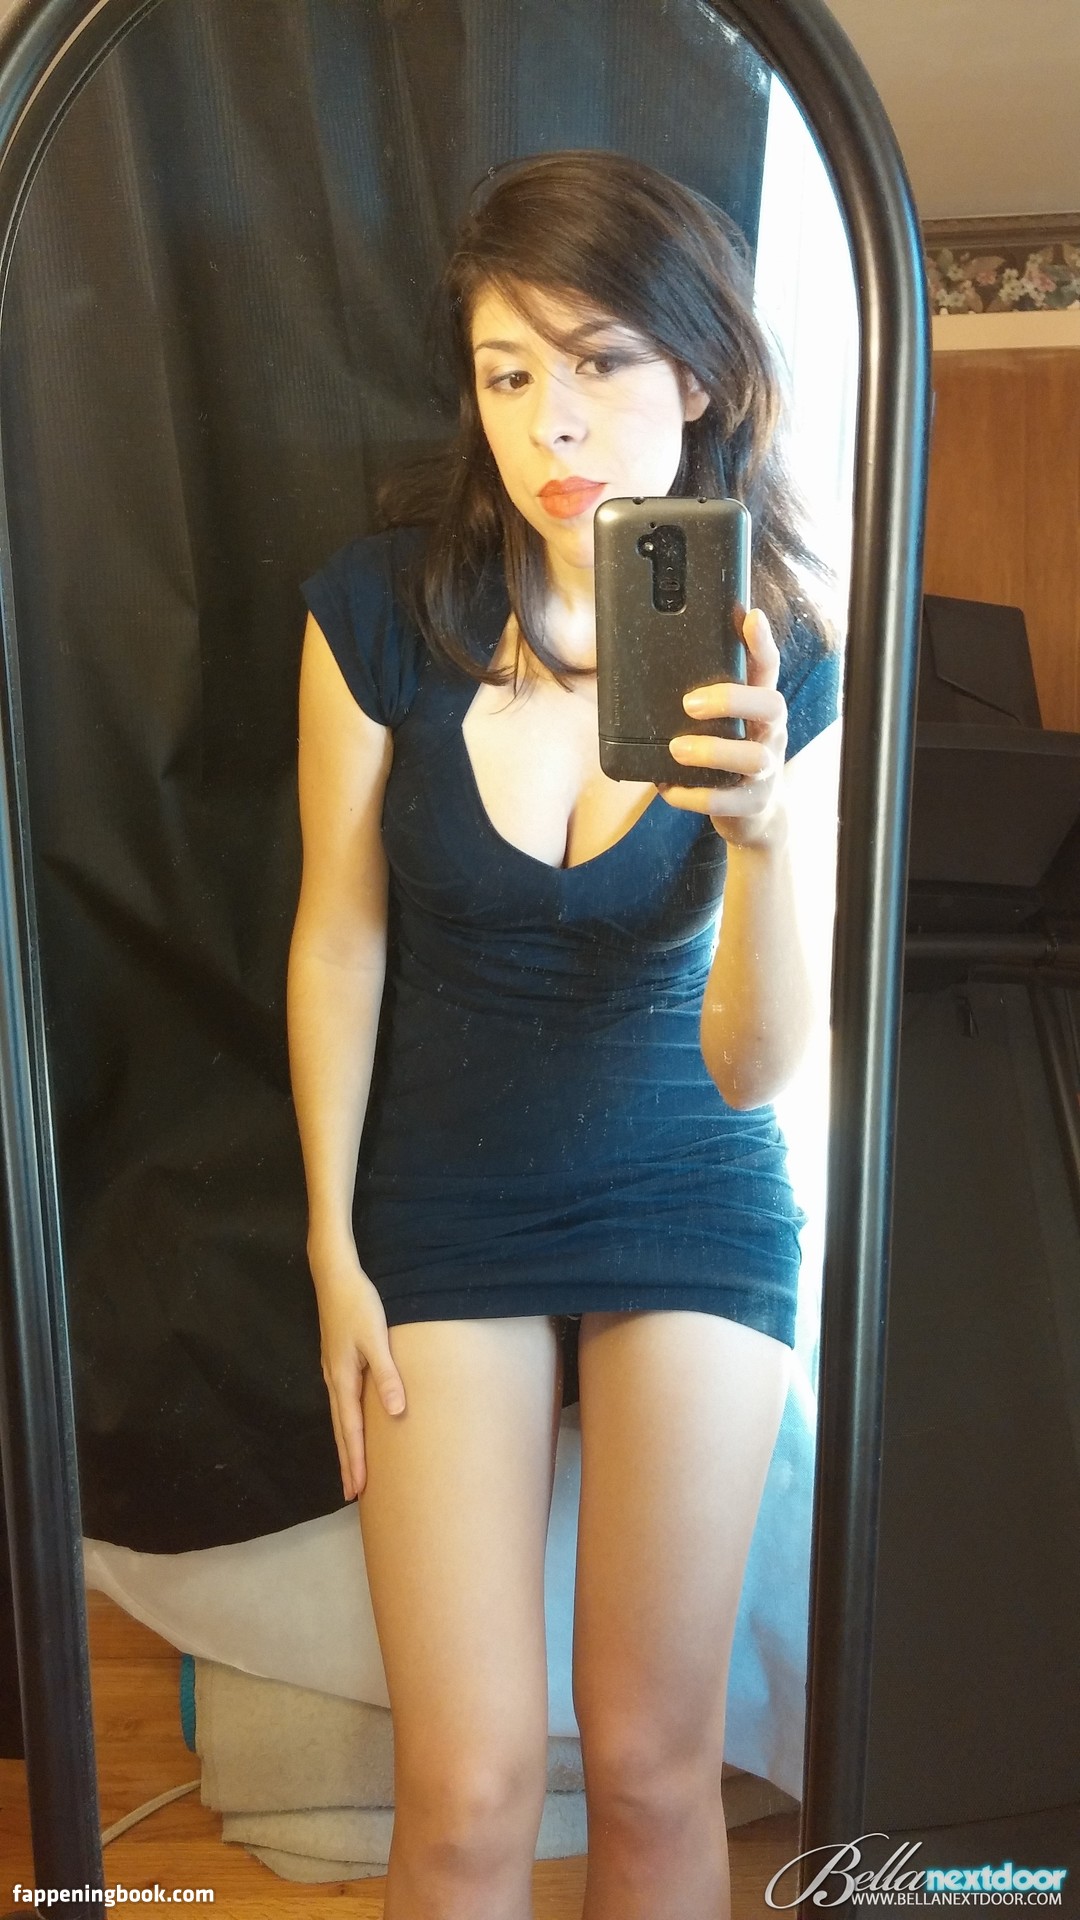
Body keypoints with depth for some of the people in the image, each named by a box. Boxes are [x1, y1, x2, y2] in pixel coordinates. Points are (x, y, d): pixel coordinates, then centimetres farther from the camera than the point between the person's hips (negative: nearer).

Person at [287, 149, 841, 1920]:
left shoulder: (778, 667, -11)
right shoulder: (384, 605, -15)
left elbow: (754, 1066, -15)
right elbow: (342, 937, -4)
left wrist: (766, 832, -35)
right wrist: (332, 1247, 0)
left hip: (690, 1205, 1)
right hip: (441, 1209, 0)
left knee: (656, 1763, 10)